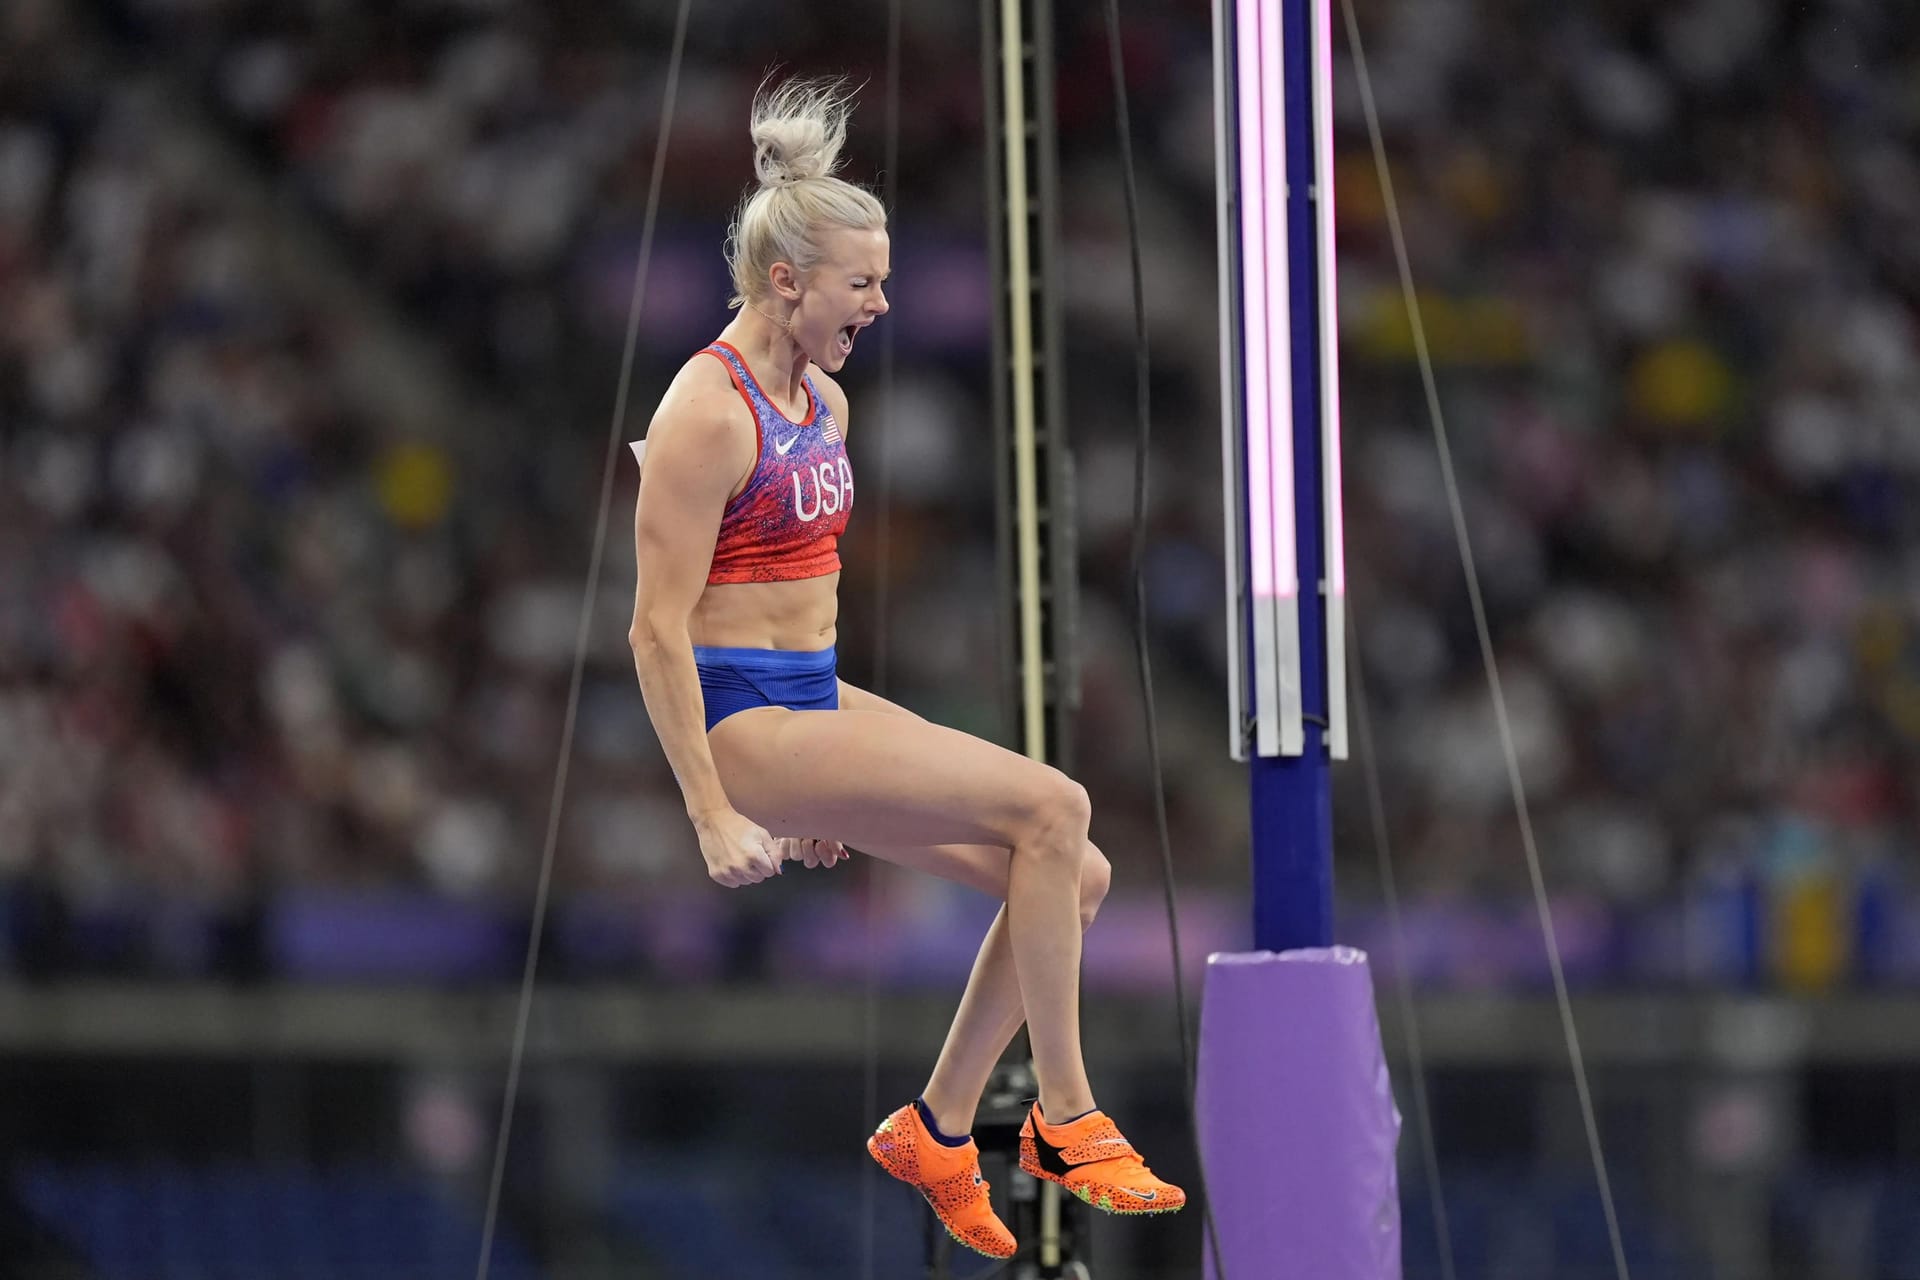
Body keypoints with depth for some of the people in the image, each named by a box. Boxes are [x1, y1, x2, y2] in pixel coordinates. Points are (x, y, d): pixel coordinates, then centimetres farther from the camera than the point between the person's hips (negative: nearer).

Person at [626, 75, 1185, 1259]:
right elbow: (658, 630, -18)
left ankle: (937, 1129, 14)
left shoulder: (825, 401, 11)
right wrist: (713, 817, -20)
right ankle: (1064, 1119, -10)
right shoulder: (707, 414, -16)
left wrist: (823, 783, 24)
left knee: (1073, 876, 3)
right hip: (740, 715, -9)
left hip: (819, 703, 9)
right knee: (1050, 807, -18)